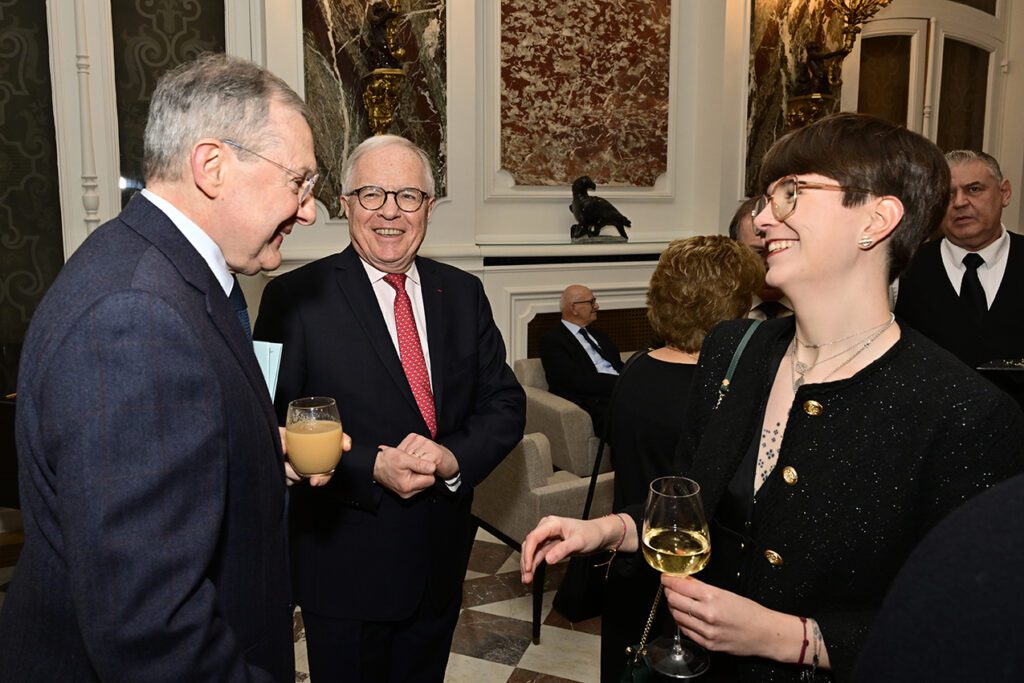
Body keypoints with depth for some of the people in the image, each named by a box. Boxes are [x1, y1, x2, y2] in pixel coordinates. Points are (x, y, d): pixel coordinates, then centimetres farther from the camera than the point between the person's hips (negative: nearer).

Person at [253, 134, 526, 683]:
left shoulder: (463, 294, 3)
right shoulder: (295, 298, -10)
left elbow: (505, 405, 2)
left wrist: (453, 457, -17)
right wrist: (372, 468, -23)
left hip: (441, 564, 4)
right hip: (345, 569, -4)